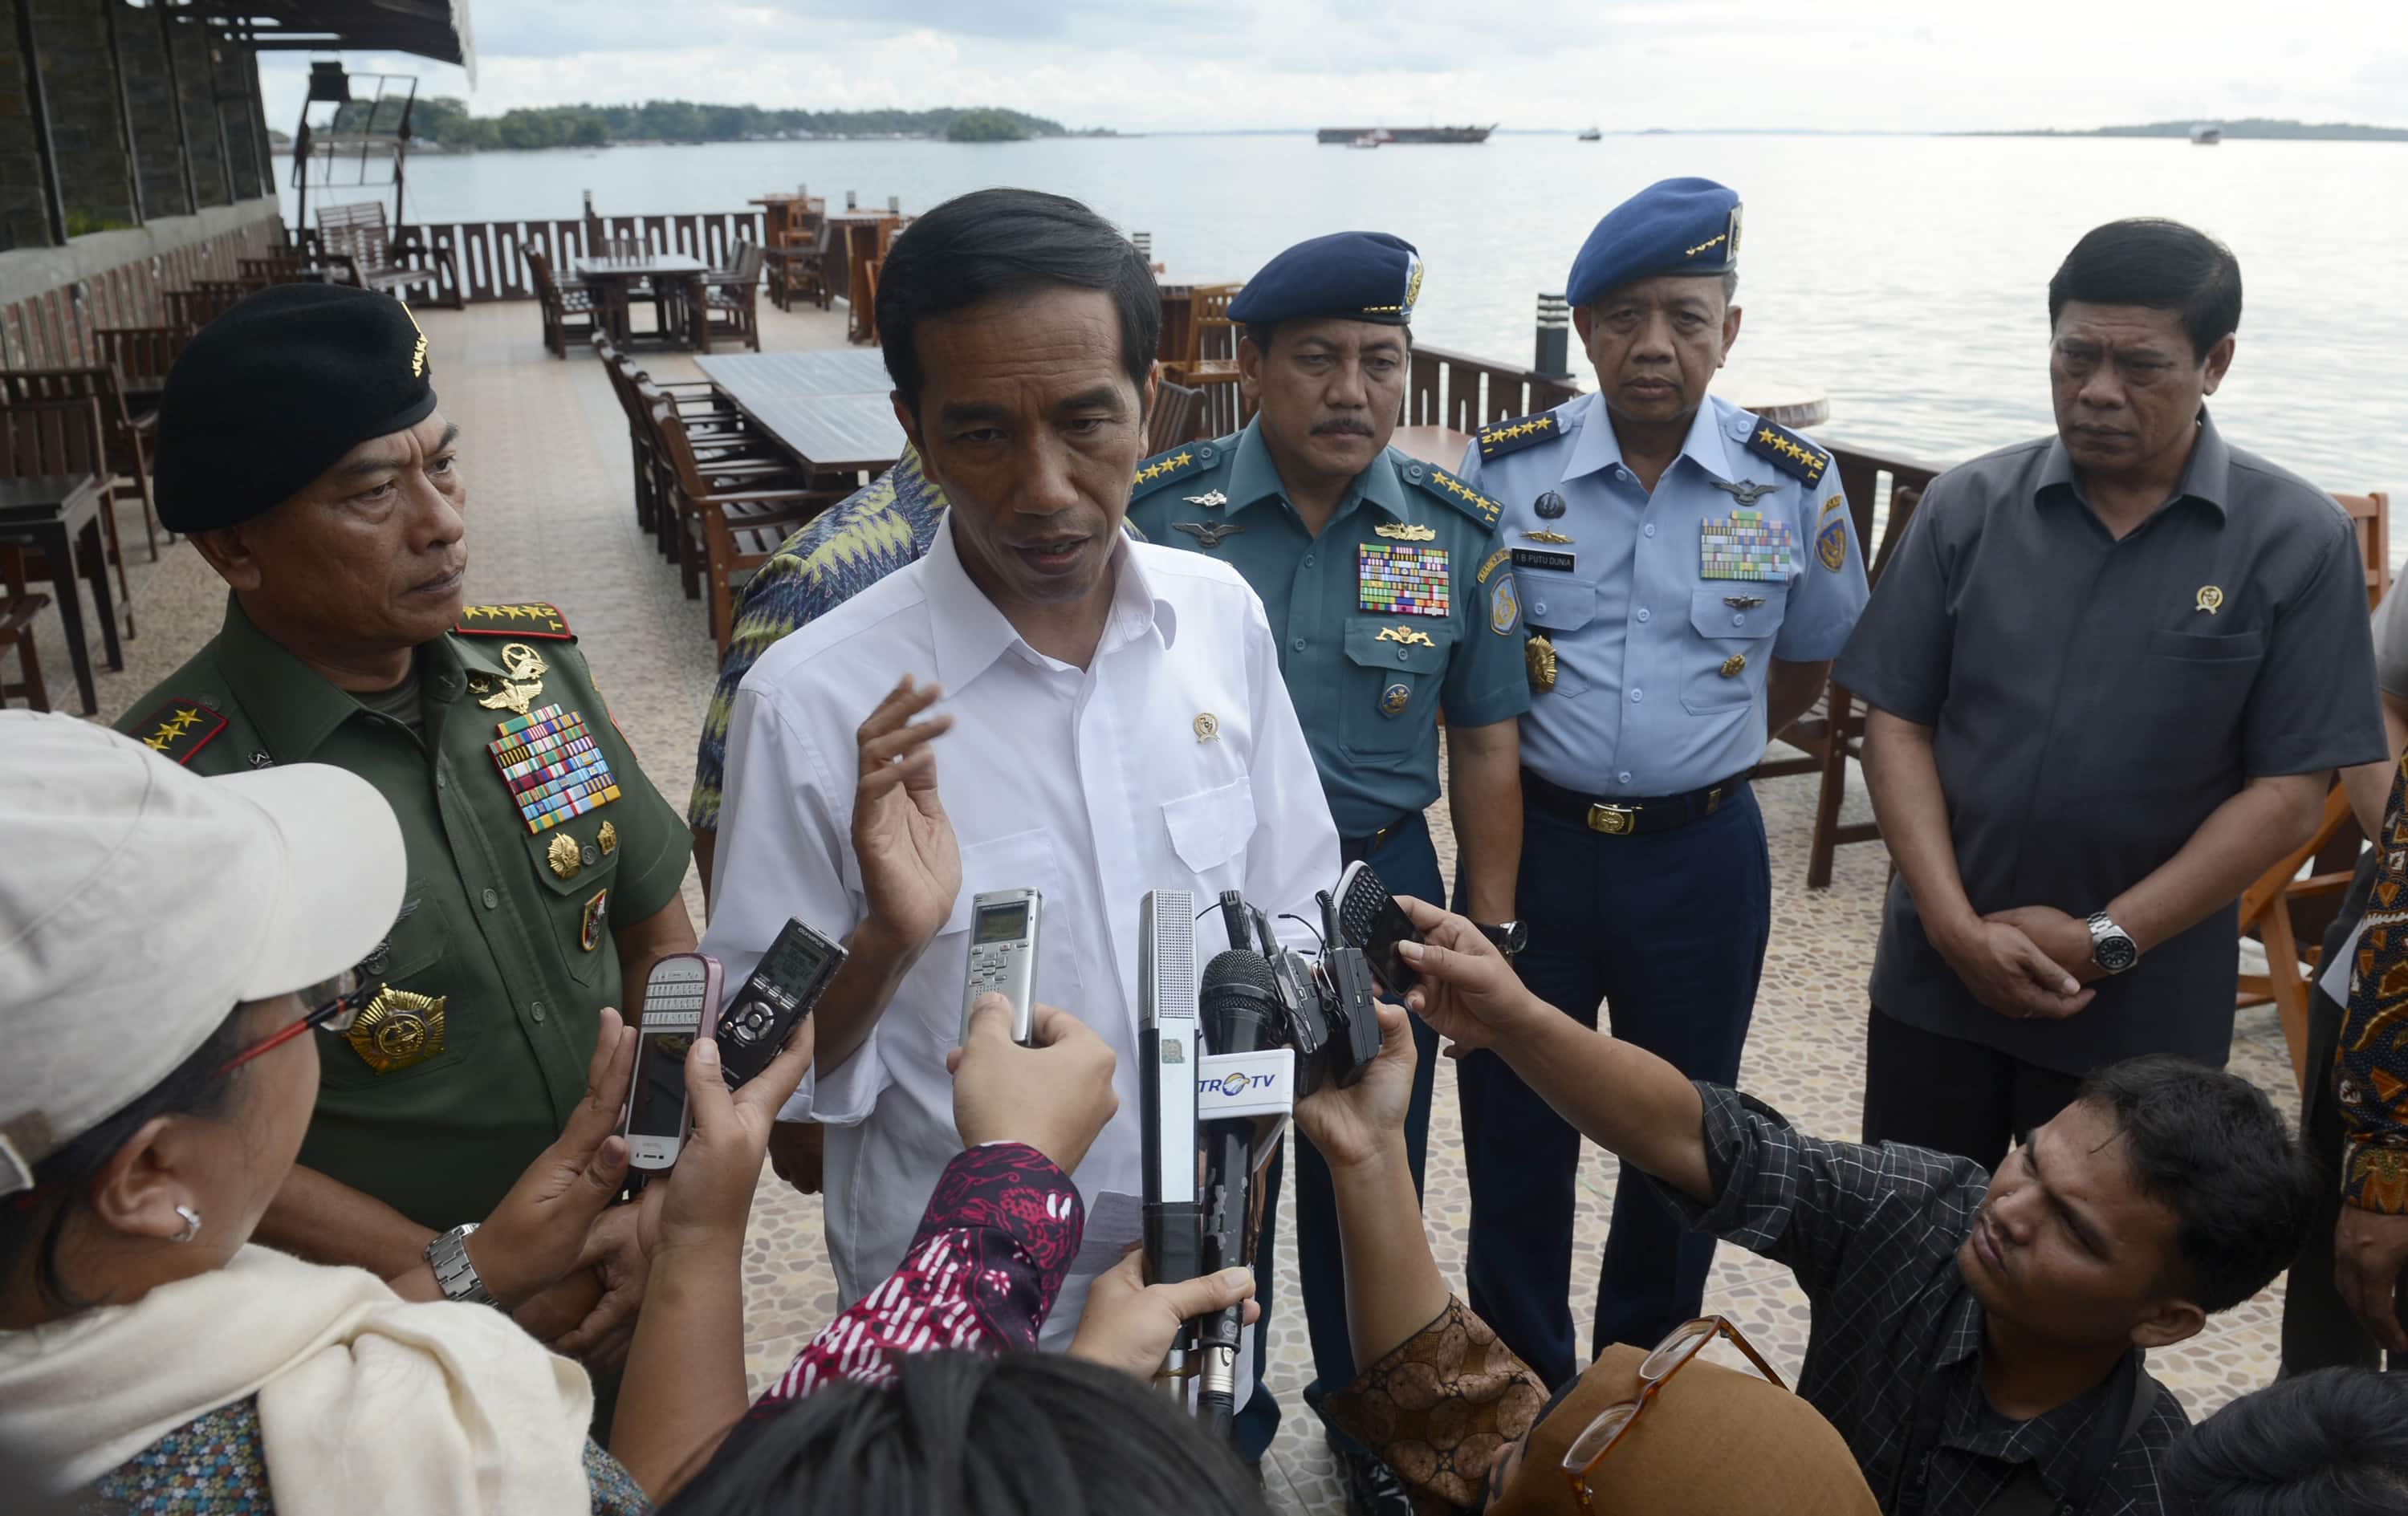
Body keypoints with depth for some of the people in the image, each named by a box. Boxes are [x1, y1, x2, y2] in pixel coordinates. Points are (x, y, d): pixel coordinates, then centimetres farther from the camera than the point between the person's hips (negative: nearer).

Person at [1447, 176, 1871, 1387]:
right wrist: (1536, 759, 6)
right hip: (1531, 841, -1)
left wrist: (1700, 756, 12)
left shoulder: (1794, 488, -3)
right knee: (1517, 1137, 10)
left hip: (1701, 856, 1)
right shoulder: (1502, 470, -6)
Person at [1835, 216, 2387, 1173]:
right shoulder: (1967, 507, -2)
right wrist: (1955, 925, -12)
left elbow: (2290, 793, -7)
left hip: (2142, 1008, -1)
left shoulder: (2297, 541, -6)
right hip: (1940, 979, 2)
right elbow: (1896, 724, -2)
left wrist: (2105, 941, -13)